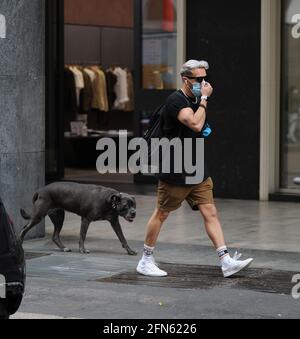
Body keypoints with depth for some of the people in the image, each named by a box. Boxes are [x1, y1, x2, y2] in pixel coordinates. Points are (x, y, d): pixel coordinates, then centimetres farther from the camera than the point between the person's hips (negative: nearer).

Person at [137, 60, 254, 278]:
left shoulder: (196, 101, 13)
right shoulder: (176, 100, -15)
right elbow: (195, 124, -29)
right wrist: (204, 99, -17)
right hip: (175, 170, -8)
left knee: (210, 212, -1)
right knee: (162, 214, 4)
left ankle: (227, 262, -5)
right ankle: (146, 261, 17)